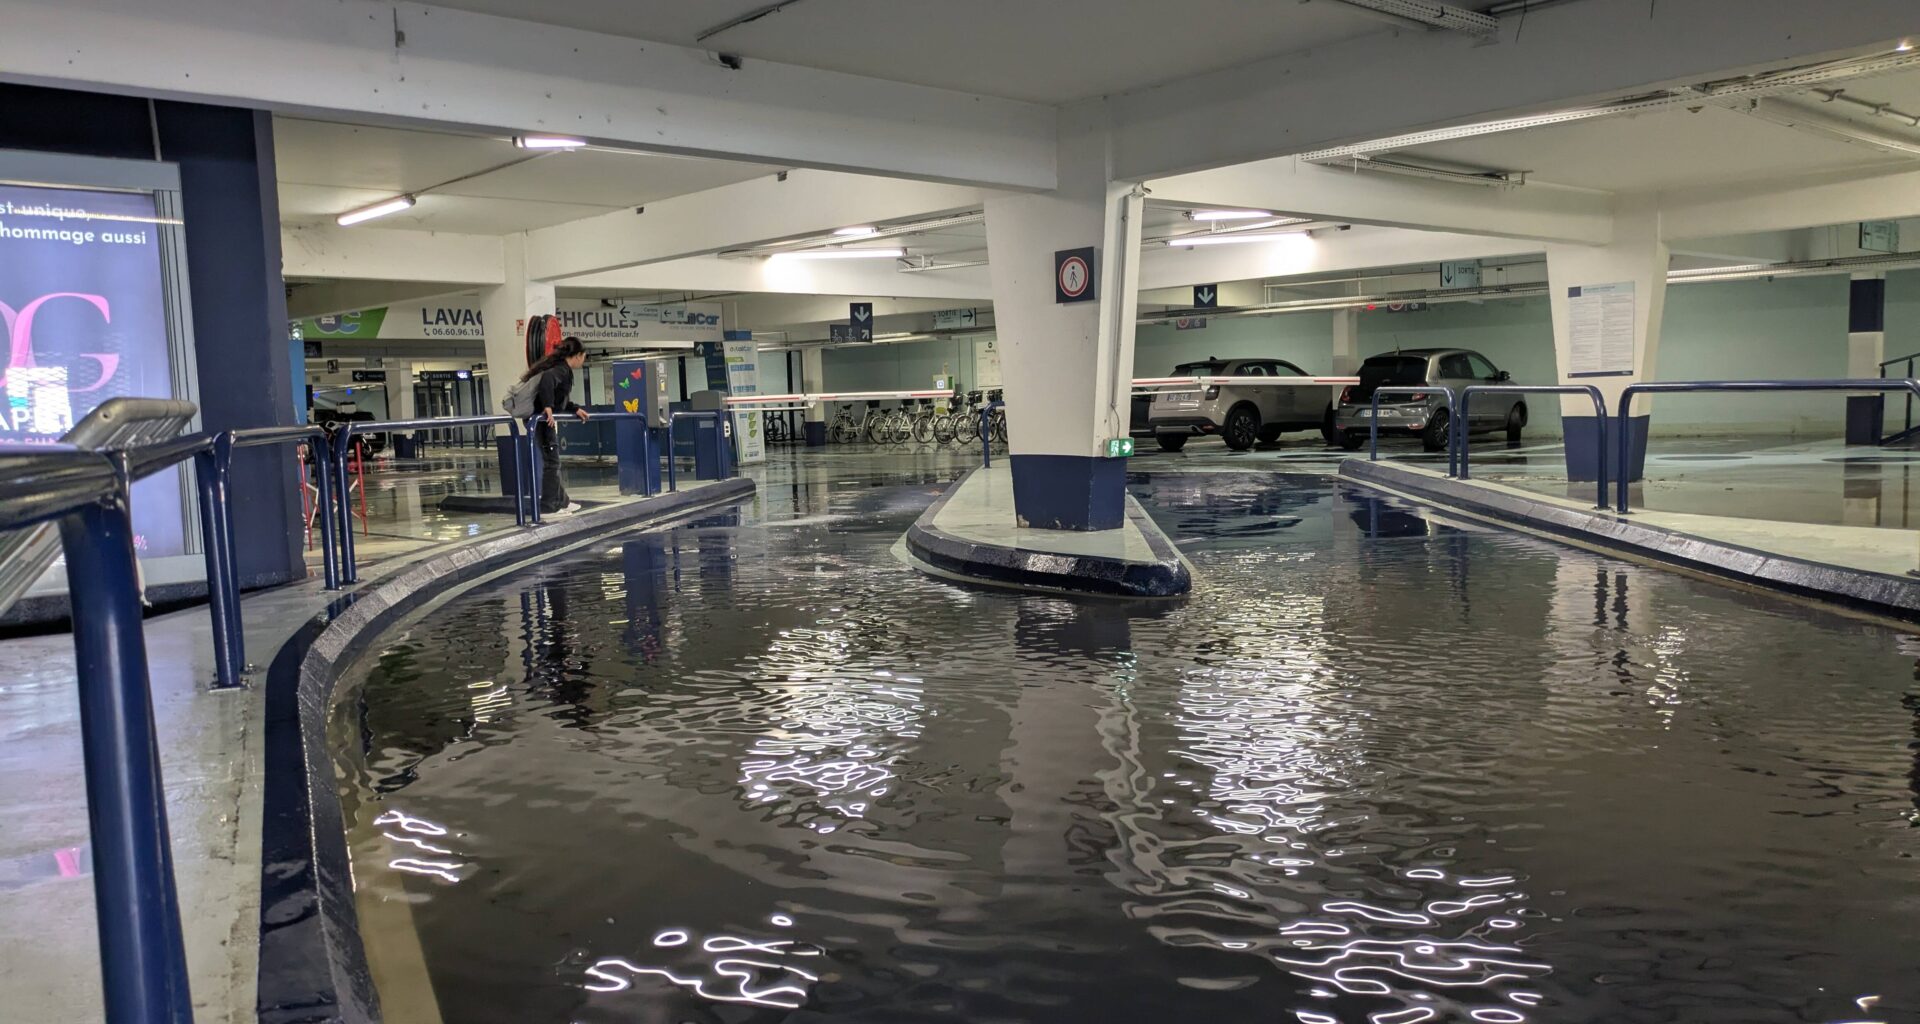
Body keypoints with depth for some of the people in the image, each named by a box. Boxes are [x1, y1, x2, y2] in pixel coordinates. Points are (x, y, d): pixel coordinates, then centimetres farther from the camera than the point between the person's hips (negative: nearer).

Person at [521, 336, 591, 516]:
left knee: (553, 461, 17)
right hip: (544, 418, -10)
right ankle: (548, 507, 0)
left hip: (544, 418, 10)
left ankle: (561, 501, 26)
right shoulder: (563, 369, -14)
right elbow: (547, 379, -36)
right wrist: (548, 406, -39)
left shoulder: (561, 368, 15)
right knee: (551, 462, -3)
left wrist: (575, 409, 33)